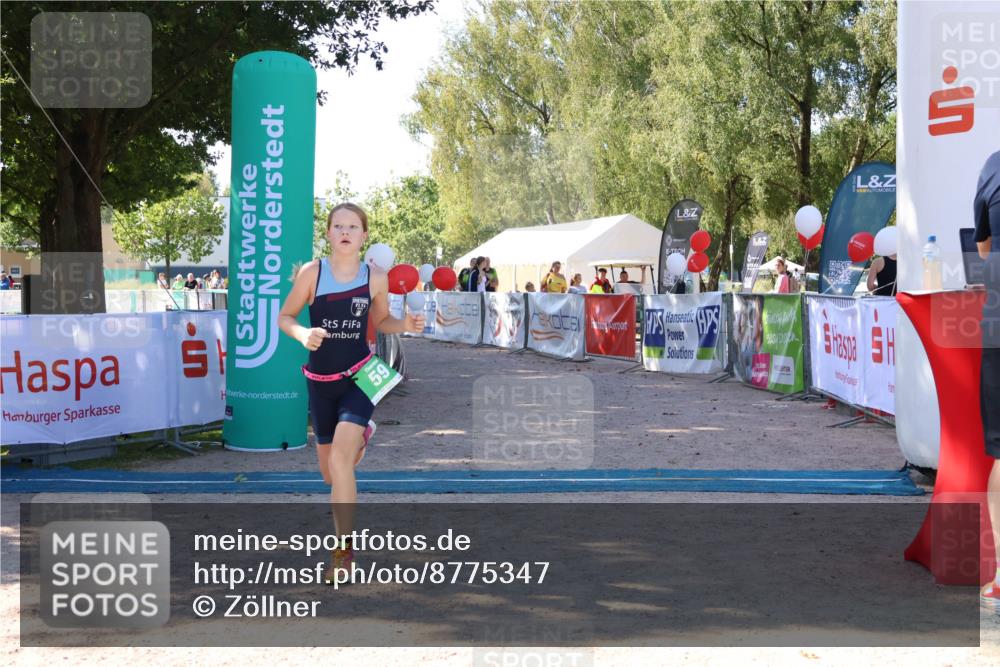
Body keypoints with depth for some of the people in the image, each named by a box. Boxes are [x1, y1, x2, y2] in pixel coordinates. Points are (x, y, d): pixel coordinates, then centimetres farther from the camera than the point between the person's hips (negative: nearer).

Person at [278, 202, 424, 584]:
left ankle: (344, 549, -10)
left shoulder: (376, 277, -3)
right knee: (328, 473, 15)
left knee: (340, 459, -22)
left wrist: (405, 325, -8)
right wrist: (303, 334, -21)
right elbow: (285, 317, 1)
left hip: (359, 378, -2)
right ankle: (359, 434, 54)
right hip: (320, 381, 2)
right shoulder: (312, 273, -7)